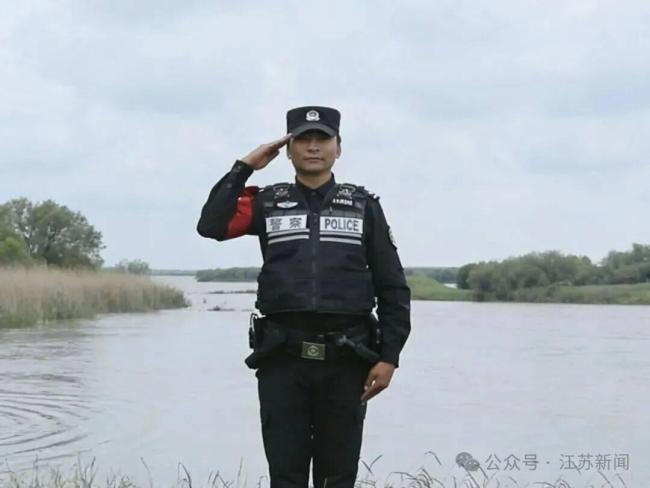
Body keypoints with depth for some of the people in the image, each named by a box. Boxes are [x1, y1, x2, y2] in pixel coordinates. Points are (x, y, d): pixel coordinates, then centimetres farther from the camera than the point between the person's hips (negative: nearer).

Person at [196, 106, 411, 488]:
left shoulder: (364, 206, 7)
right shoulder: (267, 203, 8)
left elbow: (393, 288, 5)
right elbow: (211, 225, -11)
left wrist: (389, 357, -2)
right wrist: (244, 168, -7)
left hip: (345, 362, 0)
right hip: (282, 360, 0)